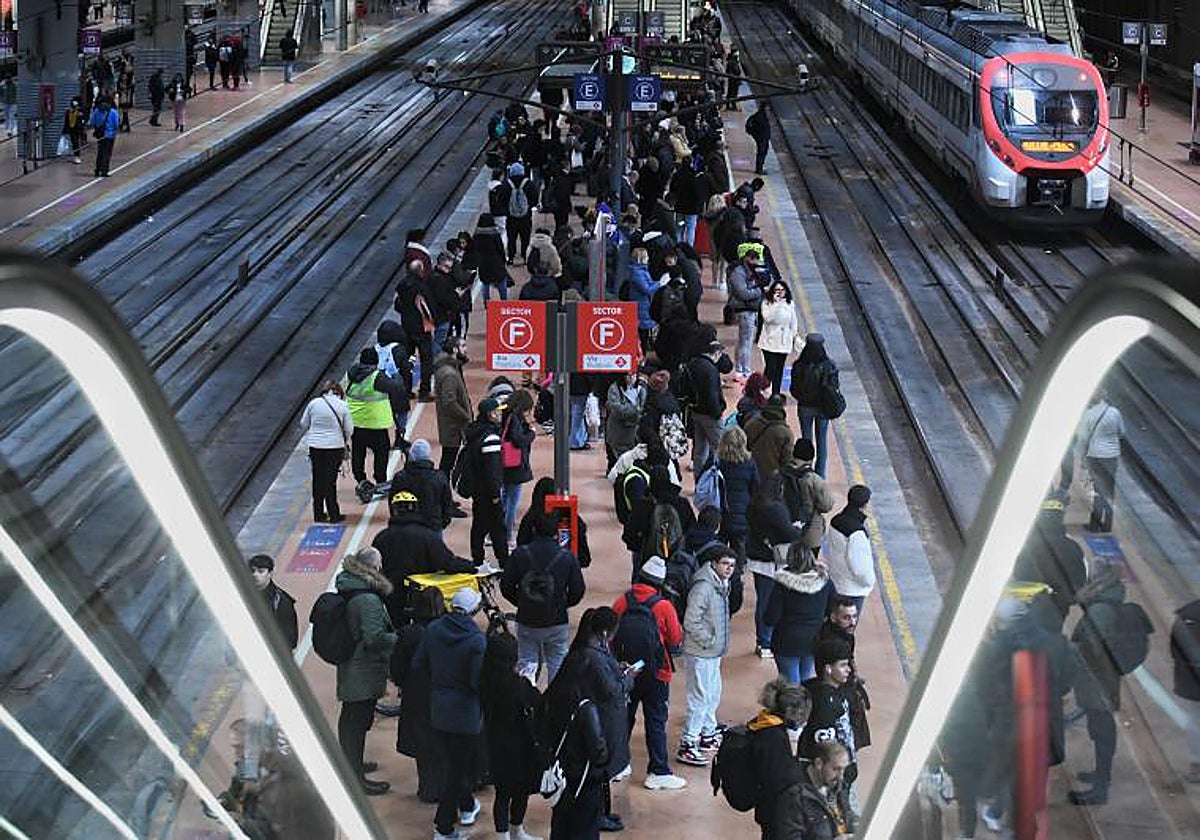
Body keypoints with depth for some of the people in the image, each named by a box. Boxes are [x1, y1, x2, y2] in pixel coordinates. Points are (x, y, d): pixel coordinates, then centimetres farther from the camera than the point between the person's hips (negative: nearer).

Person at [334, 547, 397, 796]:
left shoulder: (346, 590, 2)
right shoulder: (368, 600, -26)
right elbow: (375, 638, -29)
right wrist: (398, 638, -14)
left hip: (349, 668, 9)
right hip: (365, 673, -9)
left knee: (350, 717, 23)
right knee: (359, 721, 0)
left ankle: (350, 764, 40)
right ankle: (356, 779, 9)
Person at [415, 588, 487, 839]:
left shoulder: (433, 630, -6)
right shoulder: (476, 640, -22)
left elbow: (418, 664, 1)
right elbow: (478, 681, -22)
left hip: (438, 707, 6)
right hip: (465, 712, -6)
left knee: (453, 760, 24)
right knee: (457, 767, 6)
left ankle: (467, 807, 43)